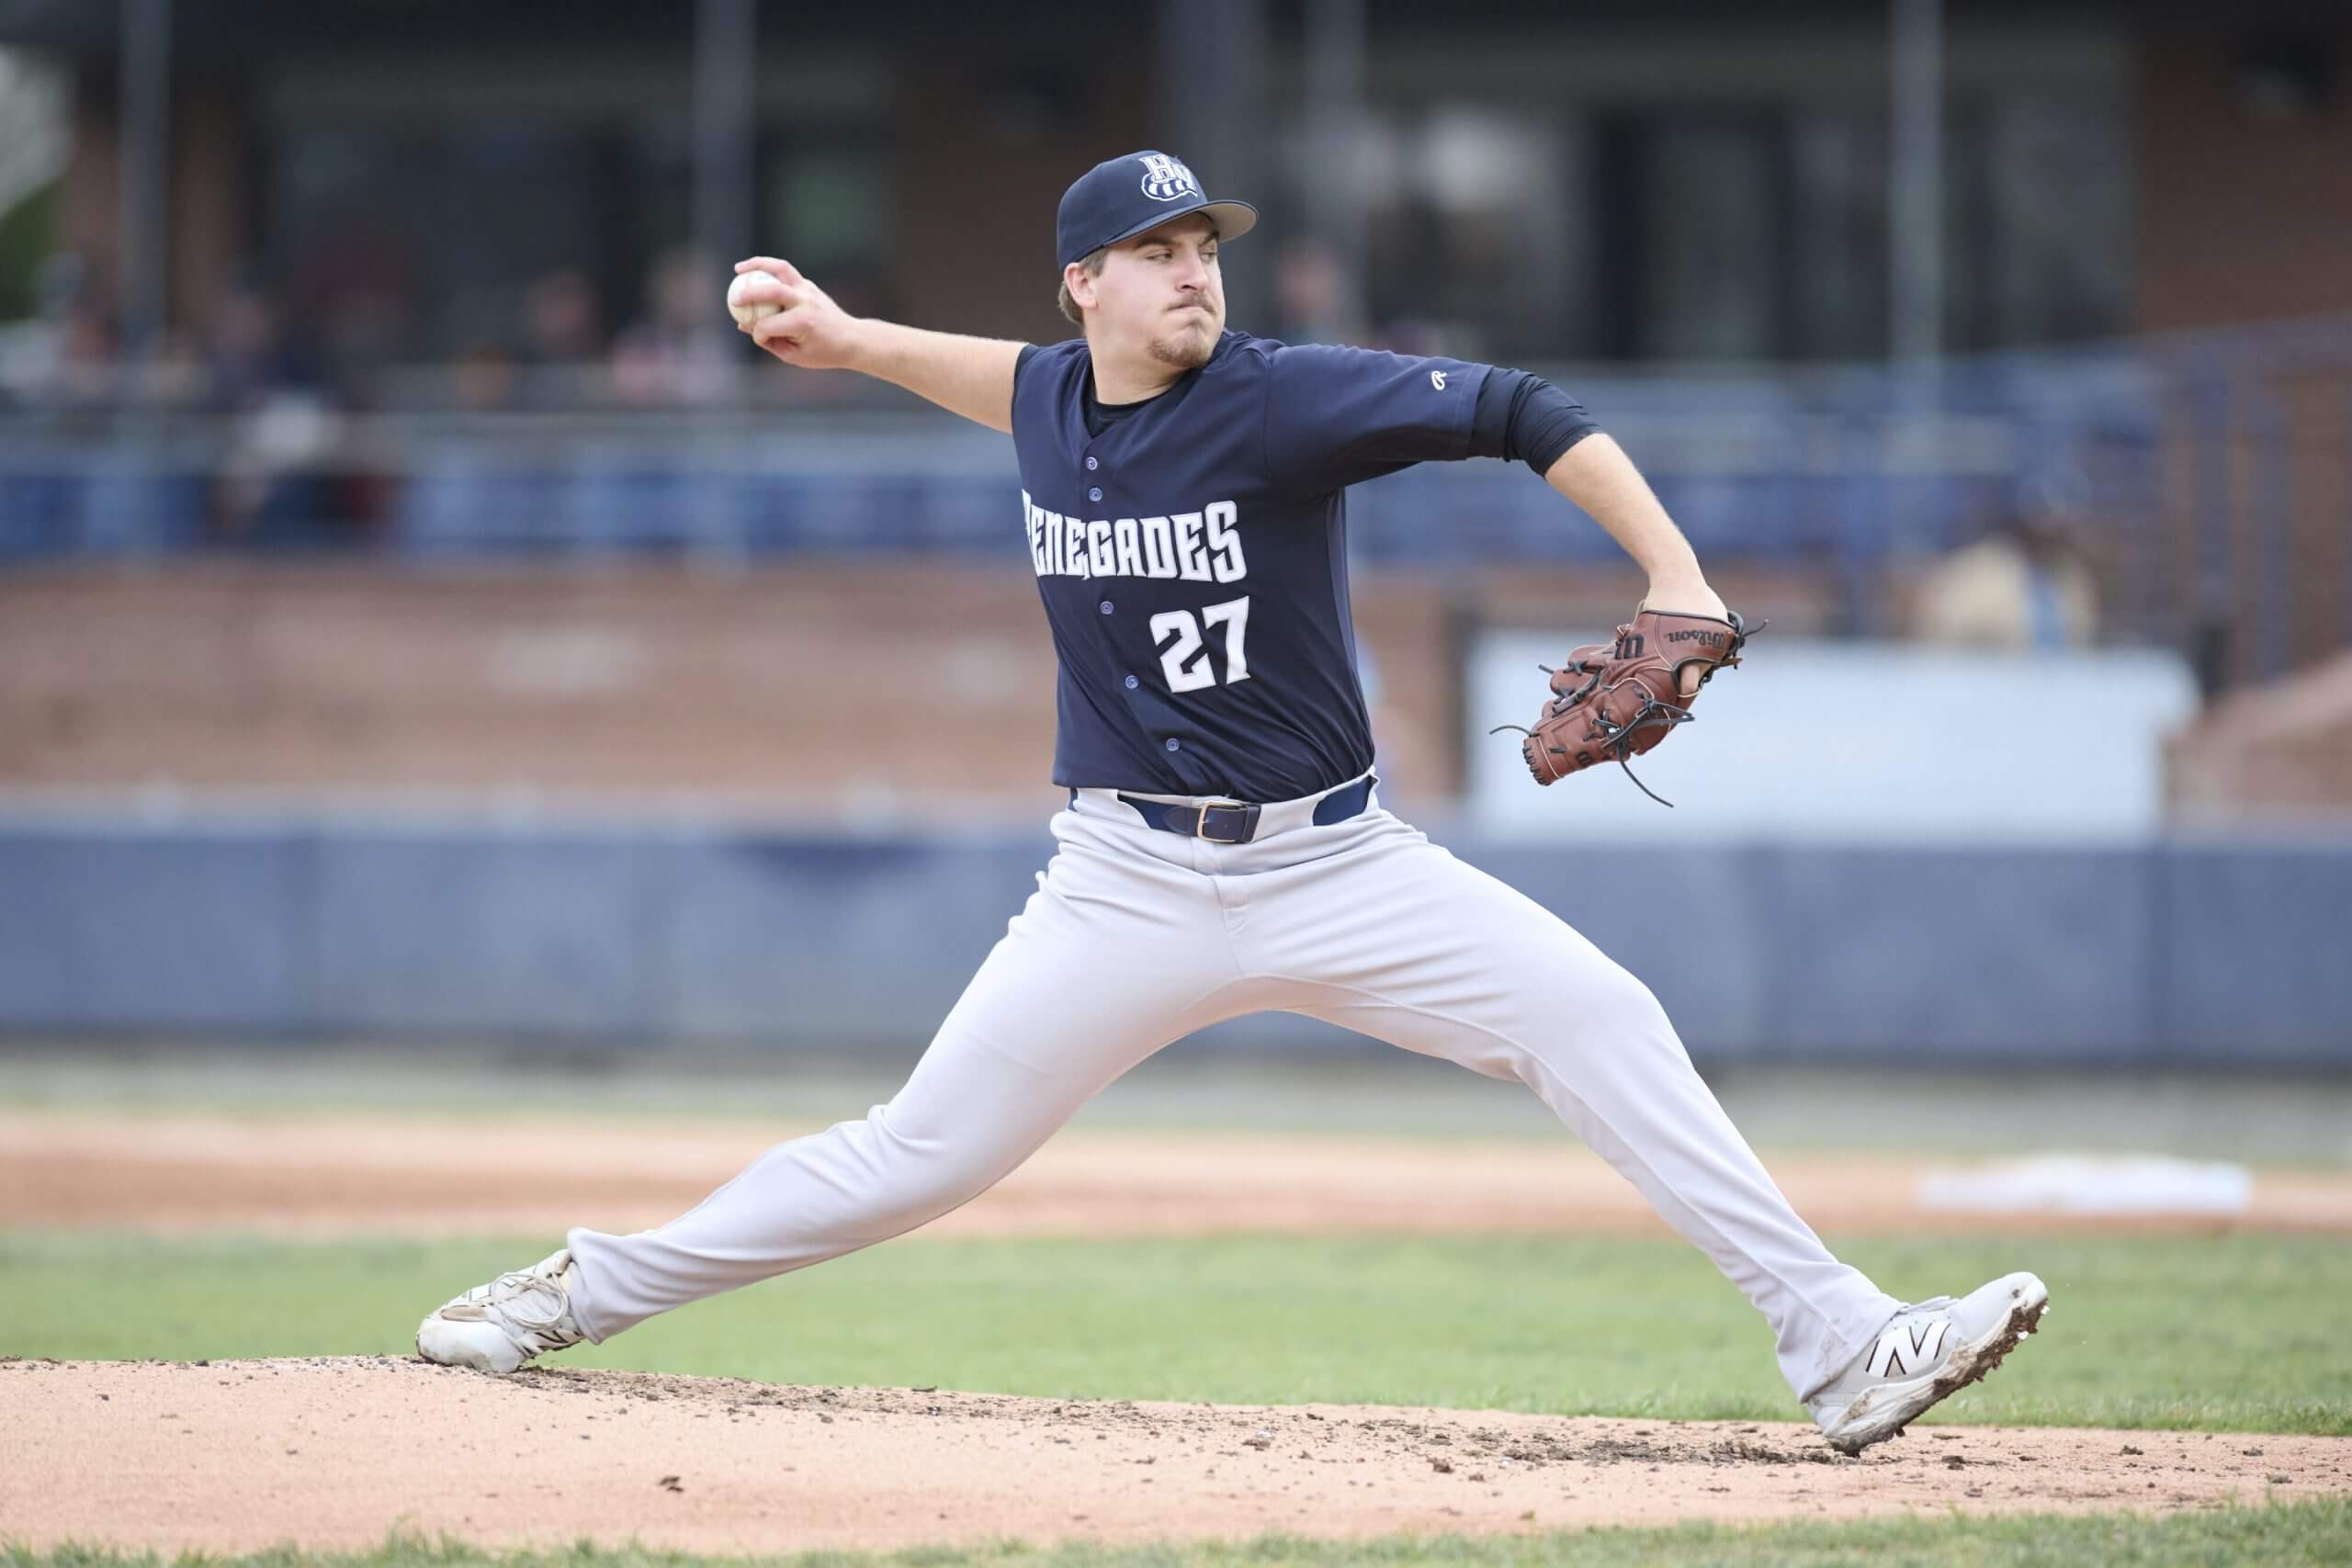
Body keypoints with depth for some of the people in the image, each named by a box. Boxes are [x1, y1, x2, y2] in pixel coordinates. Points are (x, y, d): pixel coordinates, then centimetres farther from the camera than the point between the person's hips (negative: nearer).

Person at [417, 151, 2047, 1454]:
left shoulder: (1284, 399, -13)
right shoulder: (1058, 402, 2)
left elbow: (1520, 414, -19)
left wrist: (1678, 578, -30)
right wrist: (854, 342, 25)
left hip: (1335, 865, -2)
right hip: (1131, 889, 2)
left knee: (1604, 1023, -18)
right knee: (919, 1158, 0)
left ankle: (1843, 1351, -16)